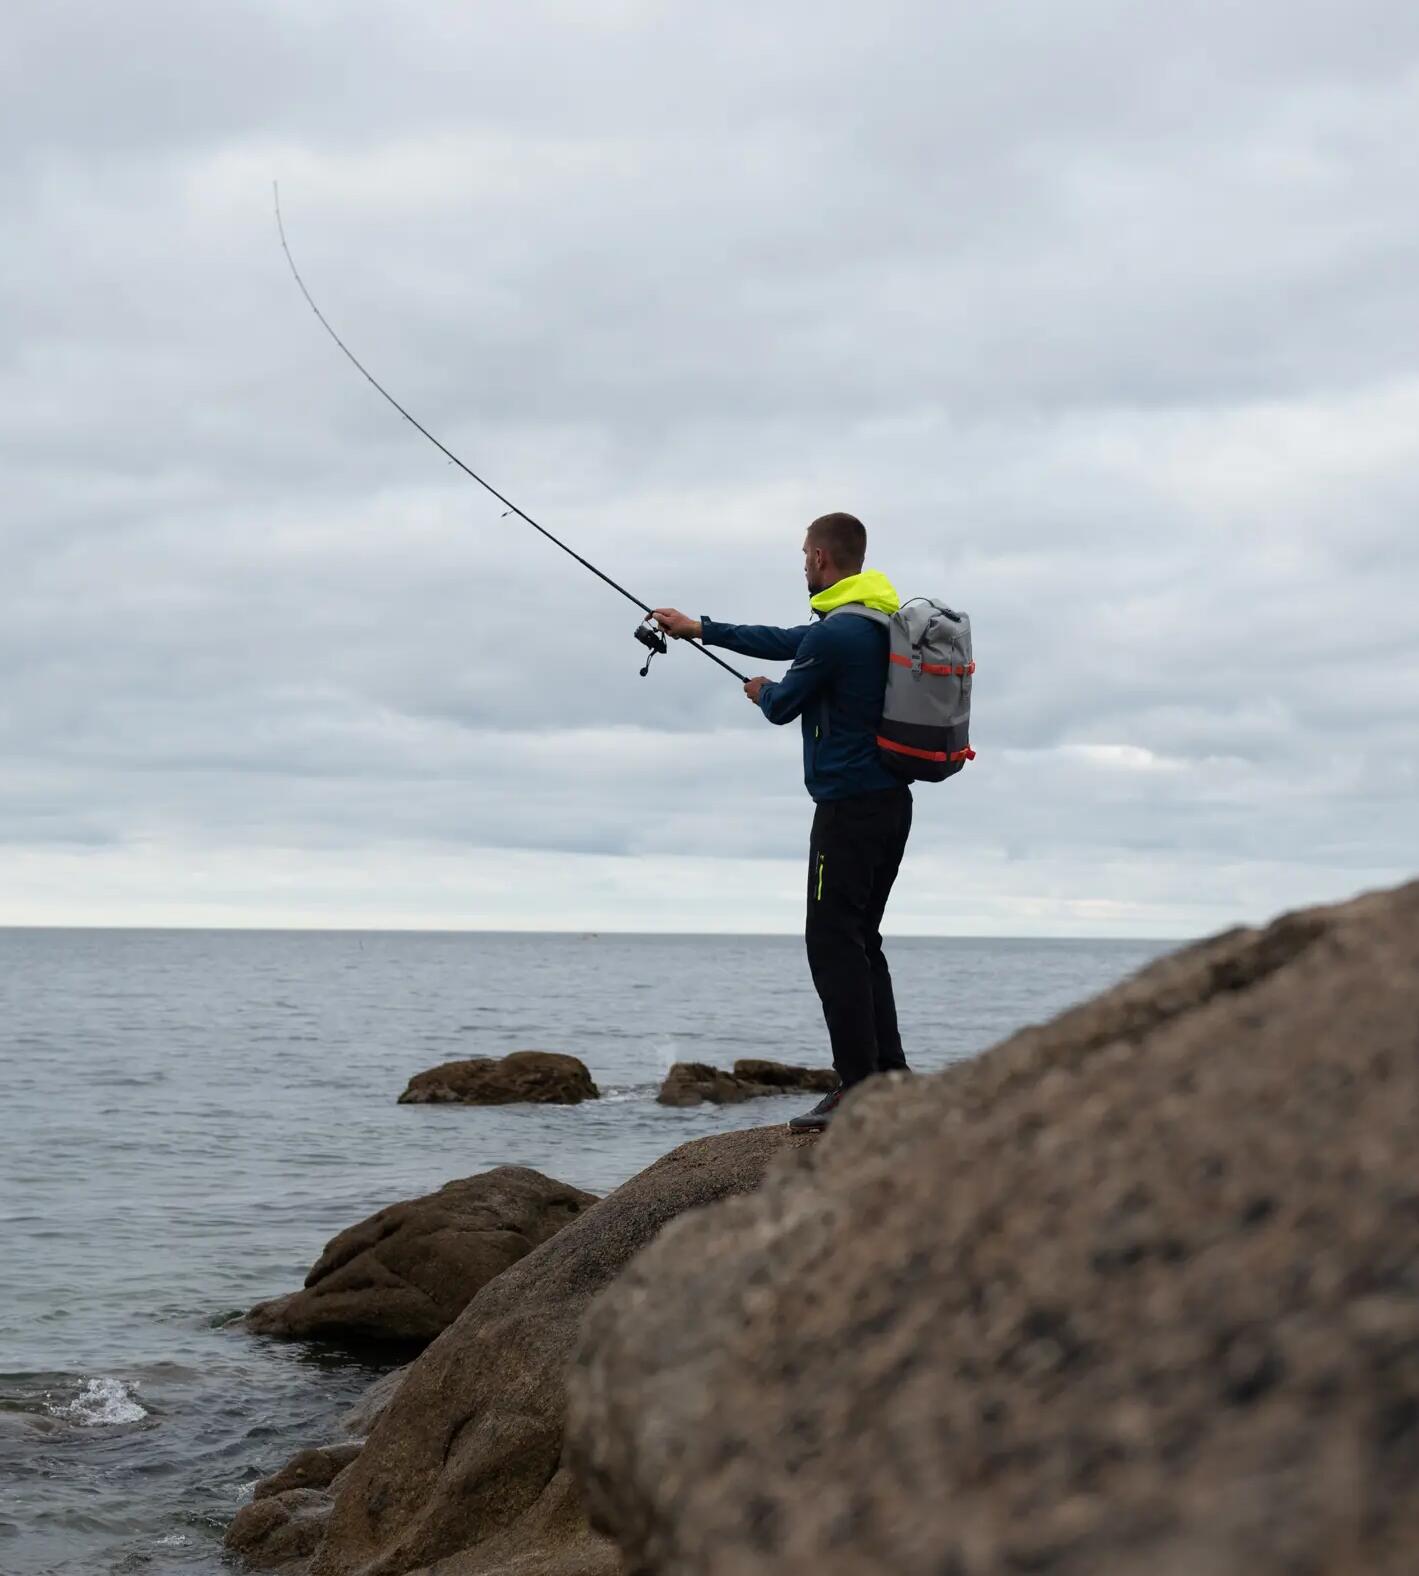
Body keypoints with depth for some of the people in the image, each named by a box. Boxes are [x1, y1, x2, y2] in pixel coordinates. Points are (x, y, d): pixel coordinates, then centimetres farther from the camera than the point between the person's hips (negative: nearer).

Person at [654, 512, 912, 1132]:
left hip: (849, 808, -10)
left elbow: (783, 706, -7)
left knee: (834, 942, -7)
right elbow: (787, 642, 25)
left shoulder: (837, 633, -18)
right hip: (891, 802, 10)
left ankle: (859, 1089, -10)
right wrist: (698, 628, 31)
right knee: (861, 941, 15)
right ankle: (890, 1080, 14)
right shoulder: (881, 623, 13)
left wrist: (763, 691, 18)